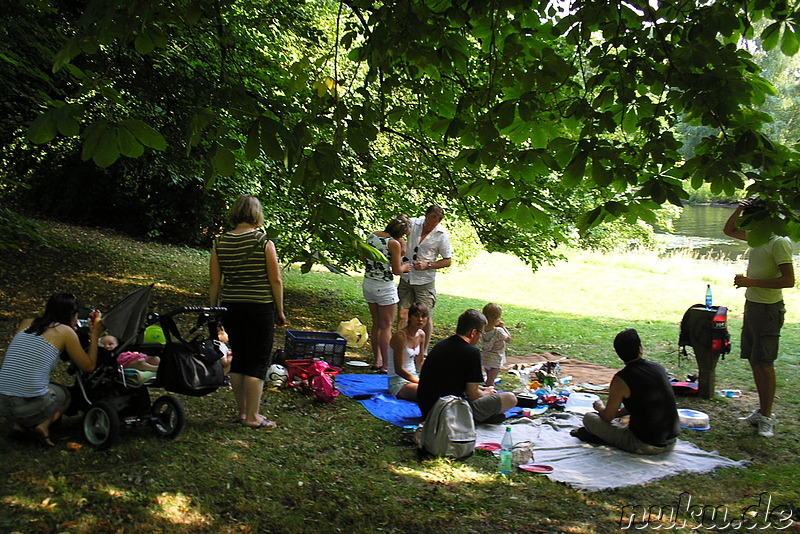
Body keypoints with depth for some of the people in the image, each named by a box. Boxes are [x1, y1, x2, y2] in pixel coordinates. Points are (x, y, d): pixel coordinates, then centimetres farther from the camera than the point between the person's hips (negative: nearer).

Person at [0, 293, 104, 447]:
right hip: (31, 406, -5)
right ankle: (43, 425, 1)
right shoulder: (65, 331, -2)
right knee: (65, 394, 29)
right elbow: (89, 366, 6)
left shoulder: (26, 324, 13)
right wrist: (94, 336, 19)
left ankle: (20, 423, 13)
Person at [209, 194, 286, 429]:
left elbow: (215, 282, 4)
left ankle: (242, 411, 24)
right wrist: (280, 311, 2)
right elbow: (276, 281, -8)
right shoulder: (264, 242, -9)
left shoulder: (221, 243, 2)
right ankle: (252, 416, 6)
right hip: (260, 307, -5)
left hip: (230, 307, 5)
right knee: (258, 362, 3)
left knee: (238, 359, 15)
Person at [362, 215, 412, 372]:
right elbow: (396, 270, -12)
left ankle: (377, 360, 25)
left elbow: (363, 258, 12)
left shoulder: (372, 236, 2)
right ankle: (385, 365, 9)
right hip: (385, 287, -7)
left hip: (368, 283, 7)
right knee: (386, 327, 5)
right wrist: (405, 267, 8)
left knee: (376, 325, 18)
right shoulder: (394, 243, -17)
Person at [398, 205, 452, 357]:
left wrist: (427, 265, -17)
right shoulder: (414, 223, -2)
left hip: (425, 280, -2)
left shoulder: (442, 235, -8)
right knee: (403, 314, -3)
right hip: (407, 276, 2)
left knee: (426, 317, 2)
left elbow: (447, 261, -3)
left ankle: (424, 352, 16)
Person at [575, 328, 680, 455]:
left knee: (589, 418, 4)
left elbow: (607, 417, -4)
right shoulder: (659, 368, 2)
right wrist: (618, 413, 26)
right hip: (672, 443, 6)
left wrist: (600, 407, 18)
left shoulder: (621, 379, -16)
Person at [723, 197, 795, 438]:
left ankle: (767, 417, 3)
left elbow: (789, 280, -21)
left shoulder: (779, 243, -15)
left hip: (768, 310, -9)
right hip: (751, 306, 9)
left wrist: (752, 282, -24)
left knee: (764, 363, -5)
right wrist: (738, 210, 9)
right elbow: (729, 230, 25)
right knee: (754, 361, 12)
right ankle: (762, 411, 21)